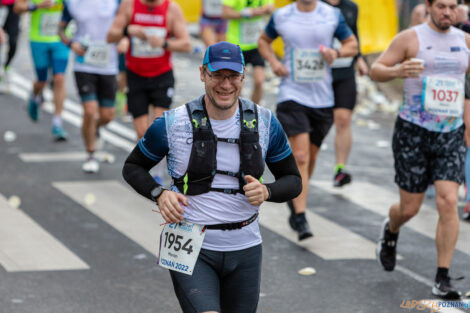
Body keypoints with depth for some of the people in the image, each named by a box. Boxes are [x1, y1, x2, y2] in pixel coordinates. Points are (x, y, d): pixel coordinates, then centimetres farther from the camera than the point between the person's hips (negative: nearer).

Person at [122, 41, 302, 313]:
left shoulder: (265, 122, 1)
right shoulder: (172, 123, -7)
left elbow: (293, 180, 9)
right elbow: (133, 167, 7)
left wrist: (266, 192, -13)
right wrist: (160, 194, -13)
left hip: (245, 249, 4)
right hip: (191, 248, -3)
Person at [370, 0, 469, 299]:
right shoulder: (410, 38, -4)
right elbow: (376, 70, -3)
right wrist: (397, 71, -25)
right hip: (413, 131, -2)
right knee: (409, 207, 4)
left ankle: (443, 279, -5)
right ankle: (391, 230, 42)